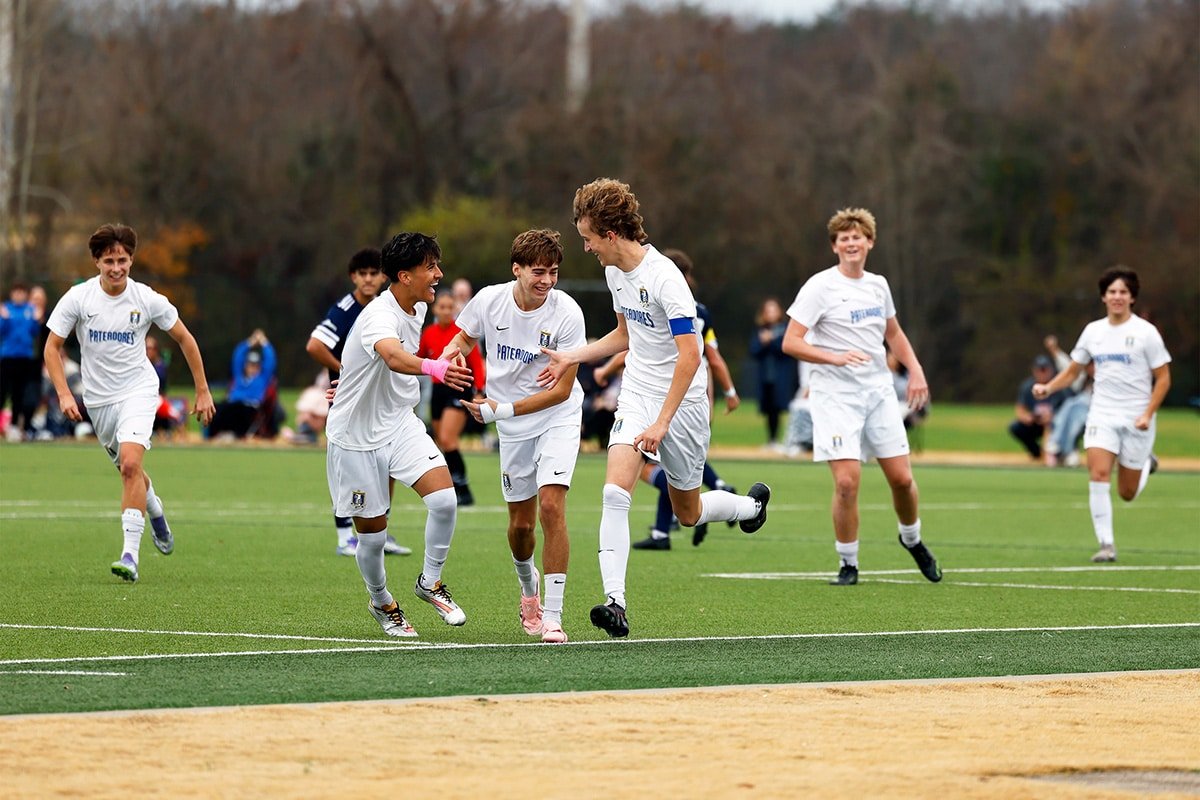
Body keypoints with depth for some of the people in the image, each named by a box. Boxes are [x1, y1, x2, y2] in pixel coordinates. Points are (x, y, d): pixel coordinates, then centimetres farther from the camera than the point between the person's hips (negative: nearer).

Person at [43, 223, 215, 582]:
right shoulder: (78, 298, -9)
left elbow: (184, 338, 3)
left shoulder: (148, 300, -10)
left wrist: (203, 390, 5)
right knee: (128, 469, 15)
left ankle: (130, 554, -25)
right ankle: (155, 511, 50)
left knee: (130, 463, -23)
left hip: (138, 390, -3)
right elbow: (52, 347, -2)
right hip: (98, 398, 3)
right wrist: (64, 394, -14)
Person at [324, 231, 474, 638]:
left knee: (444, 499, -15)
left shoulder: (417, 309, 1)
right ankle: (381, 602, 31)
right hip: (357, 435, -7)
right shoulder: (379, 317, -27)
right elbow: (393, 356, -51)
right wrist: (432, 367, -69)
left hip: (400, 423, 7)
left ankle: (430, 582, 7)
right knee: (372, 534, 4)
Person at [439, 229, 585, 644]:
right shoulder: (489, 300, -10)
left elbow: (562, 389, -19)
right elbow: (466, 336, 12)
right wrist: (453, 352, -12)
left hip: (557, 418, -3)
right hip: (511, 427, 3)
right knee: (520, 524, 8)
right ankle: (528, 585, 42)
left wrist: (502, 409, -25)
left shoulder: (566, 313, -20)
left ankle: (552, 615, -16)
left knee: (551, 506, -21)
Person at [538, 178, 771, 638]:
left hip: (680, 401, -6)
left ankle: (752, 505, 43)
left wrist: (661, 423, -29)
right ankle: (615, 601, -22)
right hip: (636, 396, 6)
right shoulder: (614, 271, 3)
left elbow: (690, 357, -26)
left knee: (688, 514, 10)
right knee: (615, 491, -18)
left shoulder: (664, 277, -23)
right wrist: (571, 358, 14)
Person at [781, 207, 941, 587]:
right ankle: (848, 565, 2)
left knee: (902, 478, 3)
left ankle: (912, 539, 32)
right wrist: (835, 358, -27)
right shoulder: (820, 286, -9)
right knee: (846, 482, -14)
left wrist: (915, 370, 14)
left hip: (879, 391, 5)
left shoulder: (878, 285, 10)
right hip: (836, 395, -5)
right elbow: (791, 342, -14)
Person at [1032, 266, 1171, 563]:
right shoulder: (1093, 331, 6)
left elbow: (1163, 378, -3)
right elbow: (1072, 371, 15)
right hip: (1101, 416, 2)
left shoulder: (1145, 332, -6)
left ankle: (1145, 462, 40)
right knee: (1098, 475, -19)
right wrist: (1048, 387, -4)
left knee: (1127, 493, 5)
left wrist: (1148, 414, -15)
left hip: (1135, 421, -2)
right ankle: (1106, 545, -15)